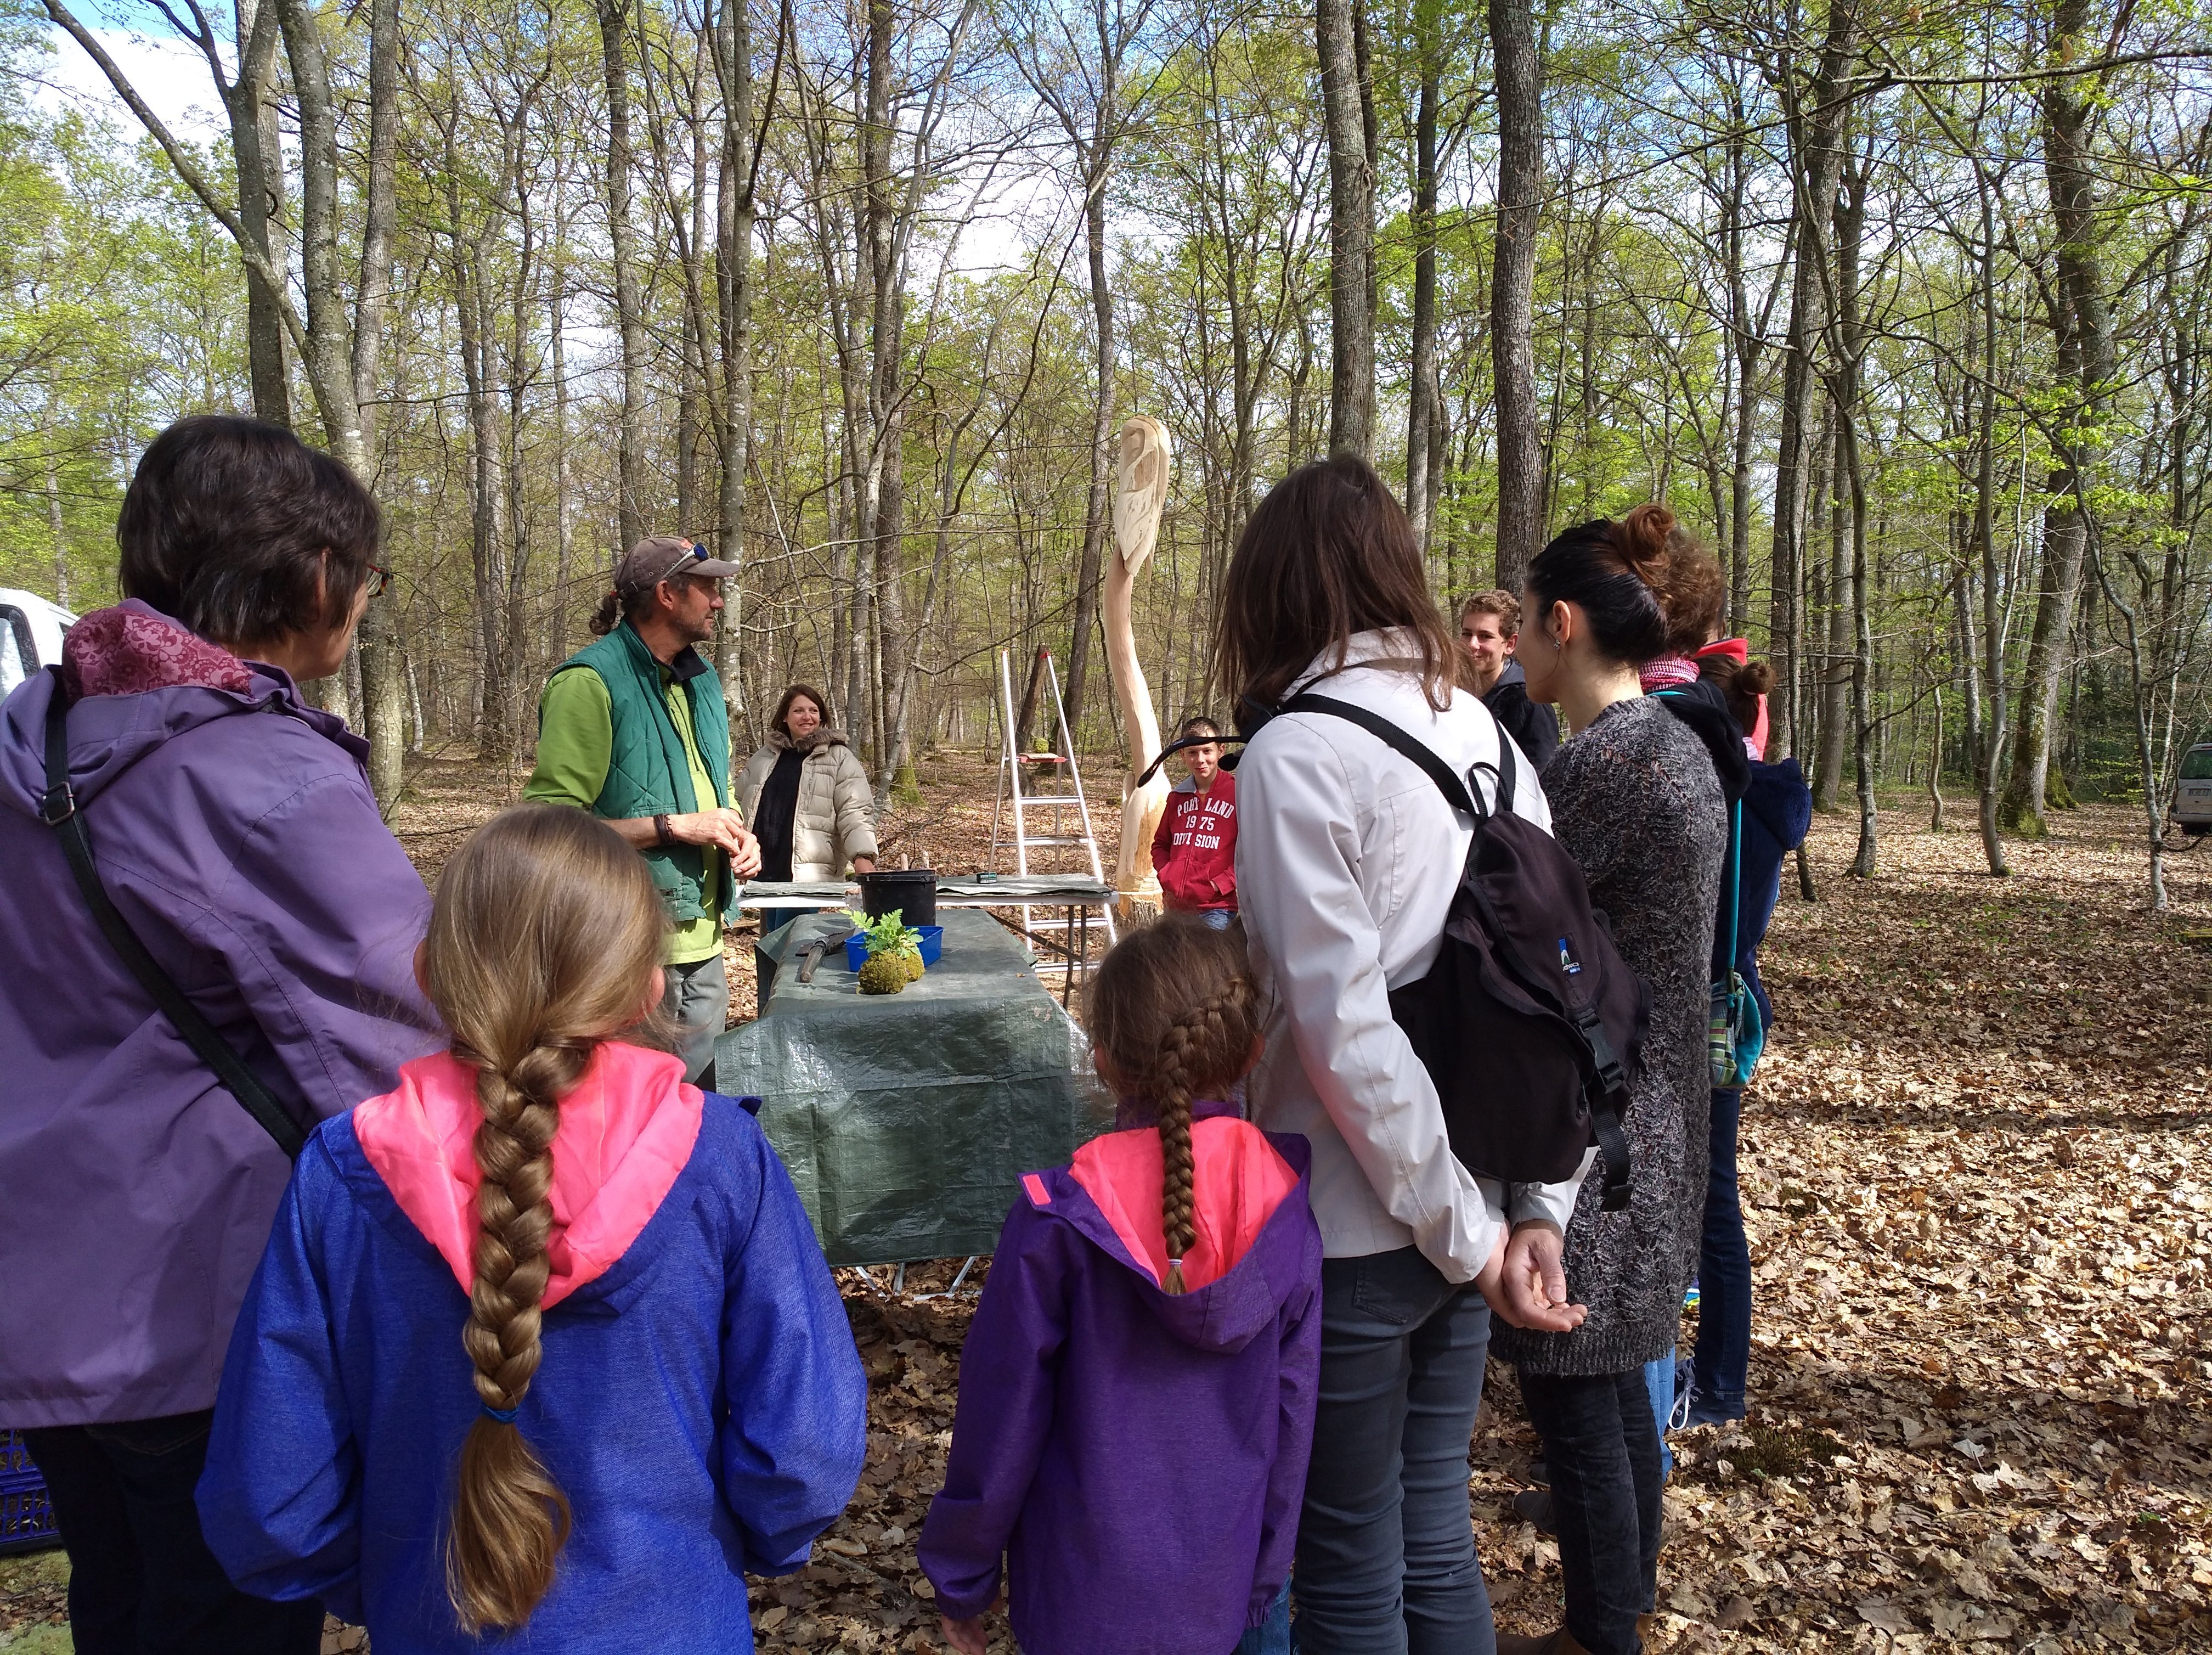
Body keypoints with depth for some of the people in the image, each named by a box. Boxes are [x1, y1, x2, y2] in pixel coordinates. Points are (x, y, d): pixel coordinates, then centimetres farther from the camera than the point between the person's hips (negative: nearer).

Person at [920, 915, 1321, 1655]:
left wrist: (960, 1581, 2)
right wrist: (1266, 1579, 8)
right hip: (1233, 1590, 2)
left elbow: (1001, 1419, -13)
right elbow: (1292, 1407, -6)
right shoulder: (1288, 1203, -13)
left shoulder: (1059, 1219, -21)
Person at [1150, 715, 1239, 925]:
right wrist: (1166, 875, 7)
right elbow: (1161, 844, 25)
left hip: (1217, 909, -6)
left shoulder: (1237, 792, -5)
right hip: (1176, 906, 6)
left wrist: (1222, 883, -14)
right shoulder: (1178, 796, 14)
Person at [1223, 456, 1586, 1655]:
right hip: (1460, 1217, 7)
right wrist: (1536, 1211, 4)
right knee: (1435, 1542, 21)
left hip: (1349, 1232, -6)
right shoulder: (1485, 735, 5)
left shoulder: (1297, 752, -16)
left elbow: (1344, 1029, -20)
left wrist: (1465, 1229, -11)